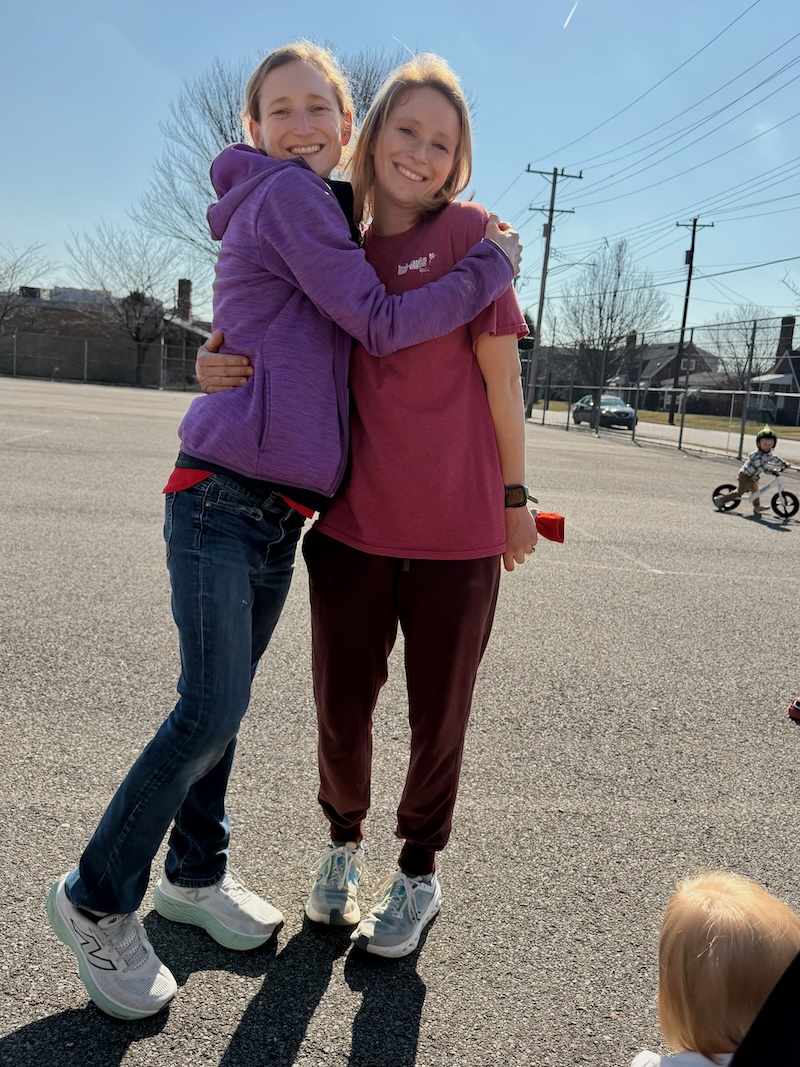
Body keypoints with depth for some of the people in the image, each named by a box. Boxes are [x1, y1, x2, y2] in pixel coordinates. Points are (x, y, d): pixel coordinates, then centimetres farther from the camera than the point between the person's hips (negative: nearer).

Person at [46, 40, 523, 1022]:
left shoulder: (322, 209, 22)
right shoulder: (283, 196, -6)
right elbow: (379, 326, -11)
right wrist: (490, 265, -2)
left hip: (281, 509, 9)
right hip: (224, 496, -8)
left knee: (222, 700, 15)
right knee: (211, 709, -9)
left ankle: (194, 875, 30)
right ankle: (97, 901, 10)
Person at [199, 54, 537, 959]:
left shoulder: (466, 232, -5)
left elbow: (500, 374, -3)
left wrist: (514, 499, 0)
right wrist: (223, 366, -8)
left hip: (457, 529, -3)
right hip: (353, 520, 3)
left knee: (438, 715, 11)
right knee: (341, 704, 11)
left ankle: (418, 872, 35)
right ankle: (342, 842, 40)